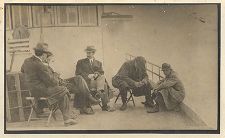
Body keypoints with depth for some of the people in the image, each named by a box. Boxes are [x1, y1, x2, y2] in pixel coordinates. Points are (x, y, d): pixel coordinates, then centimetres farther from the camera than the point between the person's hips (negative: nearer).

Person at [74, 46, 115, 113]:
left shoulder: (98, 63, 25)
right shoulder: (80, 62, 18)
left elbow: (101, 73, 12)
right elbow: (77, 73, 6)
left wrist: (96, 75, -11)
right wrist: (88, 76, -9)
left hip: (96, 79, 3)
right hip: (86, 80, -2)